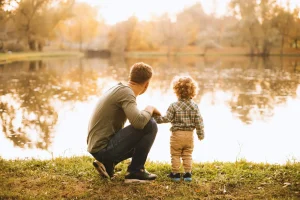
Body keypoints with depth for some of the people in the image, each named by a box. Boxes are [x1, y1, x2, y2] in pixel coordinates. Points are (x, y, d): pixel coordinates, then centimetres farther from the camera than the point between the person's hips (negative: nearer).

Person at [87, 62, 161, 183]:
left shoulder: (119, 88, 14)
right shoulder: (126, 92, -15)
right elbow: (138, 122, -30)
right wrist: (149, 109, -11)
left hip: (97, 146, 10)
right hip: (103, 148, -10)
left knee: (141, 141, 27)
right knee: (150, 125, -14)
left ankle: (107, 163, 13)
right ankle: (135, 171, -4)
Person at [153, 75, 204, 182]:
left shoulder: (174, 106, -12)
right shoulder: (194, 106, -3)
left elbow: (167, 118, -13)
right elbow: (198, 121, -2)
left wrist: (156, 118, 1)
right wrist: (201, 134, 8)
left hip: (177, 134, -3)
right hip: (189, 135, 3)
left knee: (175, 155, 9)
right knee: (187, 155, 14)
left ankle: (176, 173, 13)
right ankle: (188, 174, 14)